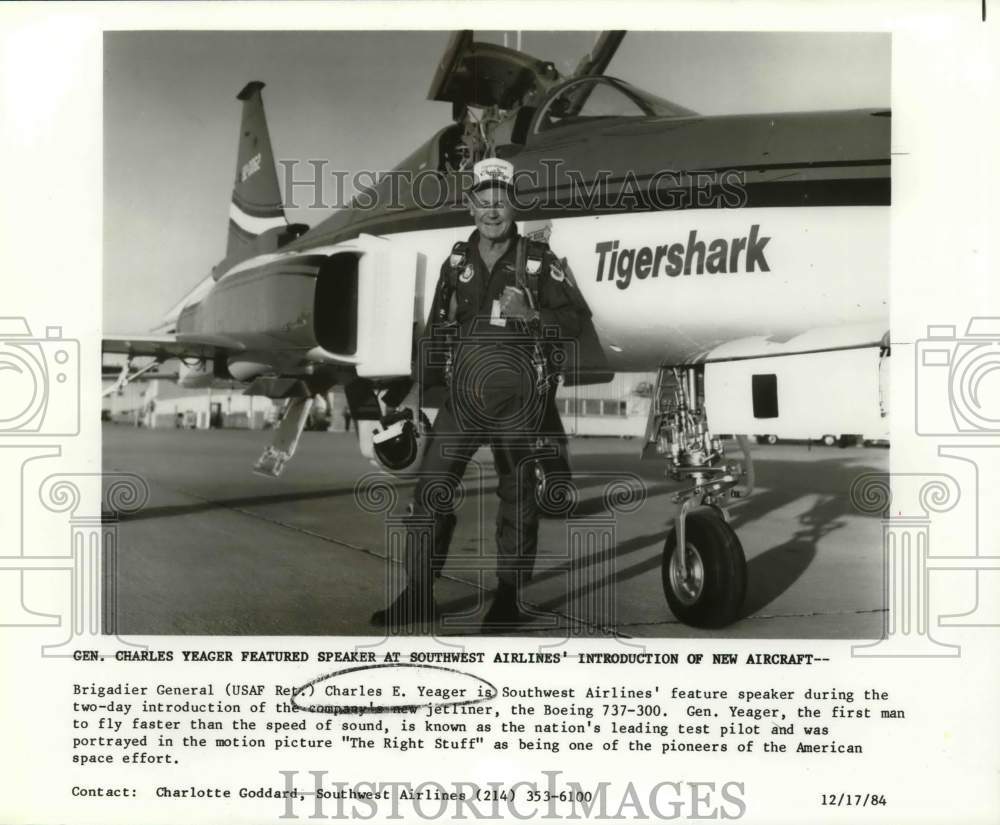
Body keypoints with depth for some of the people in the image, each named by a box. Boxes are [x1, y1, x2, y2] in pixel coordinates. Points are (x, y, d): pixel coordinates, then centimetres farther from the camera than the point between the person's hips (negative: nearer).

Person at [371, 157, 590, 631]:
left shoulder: (538, 261, 0)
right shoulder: (457, 261, 10)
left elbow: (578, 319, 0)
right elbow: (436, 330, 15)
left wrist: (531, 315, -16)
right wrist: (421, 385, 15)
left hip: (518, 397, -3)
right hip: (463, 392, 3)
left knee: (517, 497, 5)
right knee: (431, 489, -1)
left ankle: (509, 599, 17)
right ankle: (418, 595, 9)